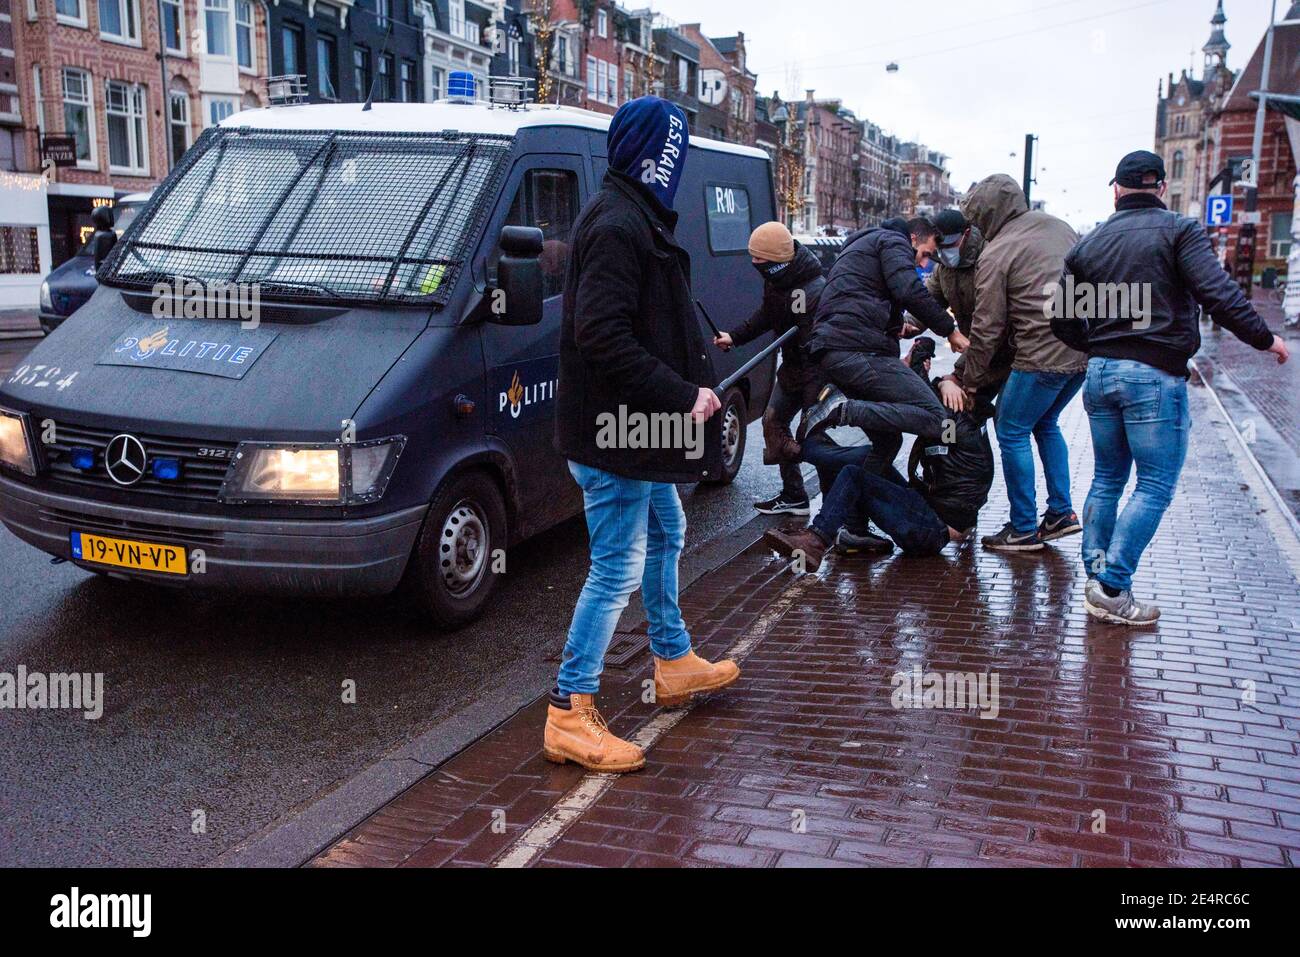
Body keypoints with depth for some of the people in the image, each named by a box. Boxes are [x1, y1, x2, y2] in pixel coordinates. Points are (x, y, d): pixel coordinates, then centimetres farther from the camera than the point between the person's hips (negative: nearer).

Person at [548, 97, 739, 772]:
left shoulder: (633, 217, 14)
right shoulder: (619, 226, -20)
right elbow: (602, 335, -28)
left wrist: (689, 382, 11)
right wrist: (681, 395, -24)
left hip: (635, 430, 11)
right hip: (613, 433, -11)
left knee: (665, 535, 23)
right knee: (619, 569, -5)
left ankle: (673, 663, 41)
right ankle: (569, 715, 5)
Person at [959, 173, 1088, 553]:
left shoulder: (995, 254, -8)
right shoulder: (1059, 226, 12)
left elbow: (987, 328, -8)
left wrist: (971, 381, 2)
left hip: (1042, 356, -8)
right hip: (1084, 351, 8)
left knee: (1012, 432, 5)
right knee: (1045, 423, 24)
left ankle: (1024, 530, 9)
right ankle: (1061, 512, 25)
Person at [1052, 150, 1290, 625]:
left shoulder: (1089, 243, 12)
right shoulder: (1178, 230, -4)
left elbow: (1062, 319, 12)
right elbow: (1218, 293, -16)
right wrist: (1264, 338, -6)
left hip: (1100, 373, 6)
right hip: (1155, 376, -6)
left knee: (1107, 480, 16)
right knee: (1155, 488, 0)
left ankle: (1095, 578, 16)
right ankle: (1112, 588, -5)